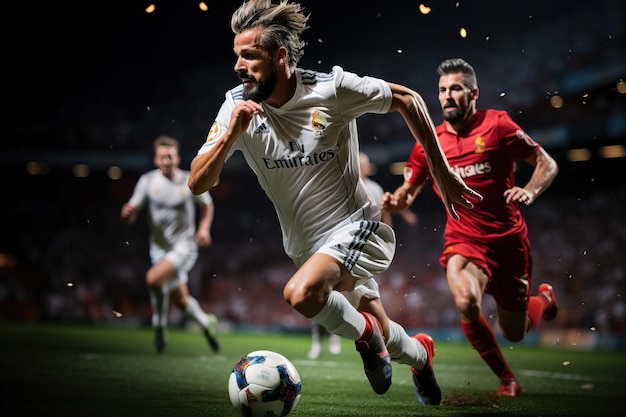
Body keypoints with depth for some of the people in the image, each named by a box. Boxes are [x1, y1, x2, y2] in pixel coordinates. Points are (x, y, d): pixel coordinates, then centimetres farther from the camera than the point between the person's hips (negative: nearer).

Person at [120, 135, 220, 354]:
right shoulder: (147, 180, -4)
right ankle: (206, 323, 41)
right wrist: (126, 213, -27)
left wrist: (204, 228, -4)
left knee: (153, 278, -29)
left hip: (184, 246, -3)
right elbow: (130, 218, -4)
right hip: (160, 247, 3)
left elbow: (207, 206, 12)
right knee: (181, 302, 10)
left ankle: (159, 327, -10)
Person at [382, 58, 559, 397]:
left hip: (509, 240, -1)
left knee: (515, 333, 10)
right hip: (463, 240, 1)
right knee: (466, 304, -30)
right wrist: (394, 201, -11)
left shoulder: (497, 124, -7)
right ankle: (507, 380, -5)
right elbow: (409, 190, 13)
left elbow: (547, 164, -3)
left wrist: (529, 191, -24)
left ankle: (544, 300, 49)